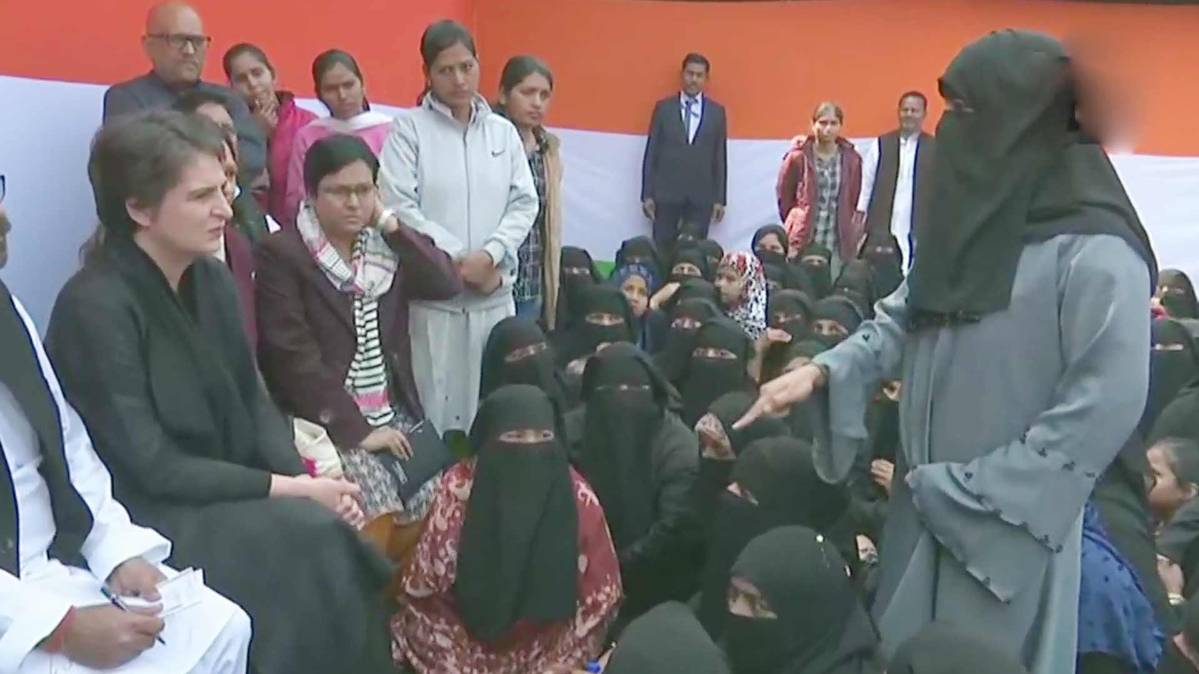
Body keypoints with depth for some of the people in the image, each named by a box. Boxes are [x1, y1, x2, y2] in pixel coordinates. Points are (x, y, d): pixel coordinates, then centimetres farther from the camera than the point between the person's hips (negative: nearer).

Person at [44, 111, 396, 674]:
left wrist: (303, 479, -12)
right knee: (312, 539, -22)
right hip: (142, 516, -6)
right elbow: (151, 468, -19)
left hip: (224, 494, 6)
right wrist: (290, 489, -19)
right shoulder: (95, 307, -18)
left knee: (333, 532, -16)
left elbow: (252, 401, 5)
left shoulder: (212, 279, 3)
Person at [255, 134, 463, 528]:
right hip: (328, 422, -5)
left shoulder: (386, 246, 12)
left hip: (395, 415, 5)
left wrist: (388, 223, -3)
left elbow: (447, 284, -1)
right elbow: (295, 356, -12)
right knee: (379, 522, -21)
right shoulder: (281, 254, -6)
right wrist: (356, 429, -15)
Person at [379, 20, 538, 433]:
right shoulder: (409, 127, 1)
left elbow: (525, 203, 7)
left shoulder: (504, 131, 12)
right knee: (435, 403, 0)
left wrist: (489, 255, -10)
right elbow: (398, 206, -8)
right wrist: (460, 261, -10)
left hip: (495, 293, 3)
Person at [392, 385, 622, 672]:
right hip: (468, 641, 0)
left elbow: (600, 594, -4)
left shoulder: (578, 499, -11)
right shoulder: (460, 489, -14)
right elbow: (424, 582, -11)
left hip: (549, 647, 0)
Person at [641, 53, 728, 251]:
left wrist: (720, 198, 2)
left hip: (701, 195, 1)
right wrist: (647, 194, -2)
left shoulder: (717, 112, 7)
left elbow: (720, 156, 6)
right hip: (666, 192, 0)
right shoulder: (663, 108, 5)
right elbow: (651, 153, 3)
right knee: (662, 250, 2)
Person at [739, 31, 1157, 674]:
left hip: (1005, 522, -7)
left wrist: (970, 490, -17)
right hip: (925, 503, 7)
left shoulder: (1096, 252, -18)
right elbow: (903, 318, 10)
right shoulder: (974, 218, 7)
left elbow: (1107, 404, -21)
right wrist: (820, 372, -6)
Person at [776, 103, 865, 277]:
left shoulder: (851, 159, 4)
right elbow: (784, 197, 7)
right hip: (803, 243, -2)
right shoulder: (798, 157, -3)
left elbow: (855, 201, 10)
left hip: (838, 245, 2)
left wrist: (856, 237, 9)